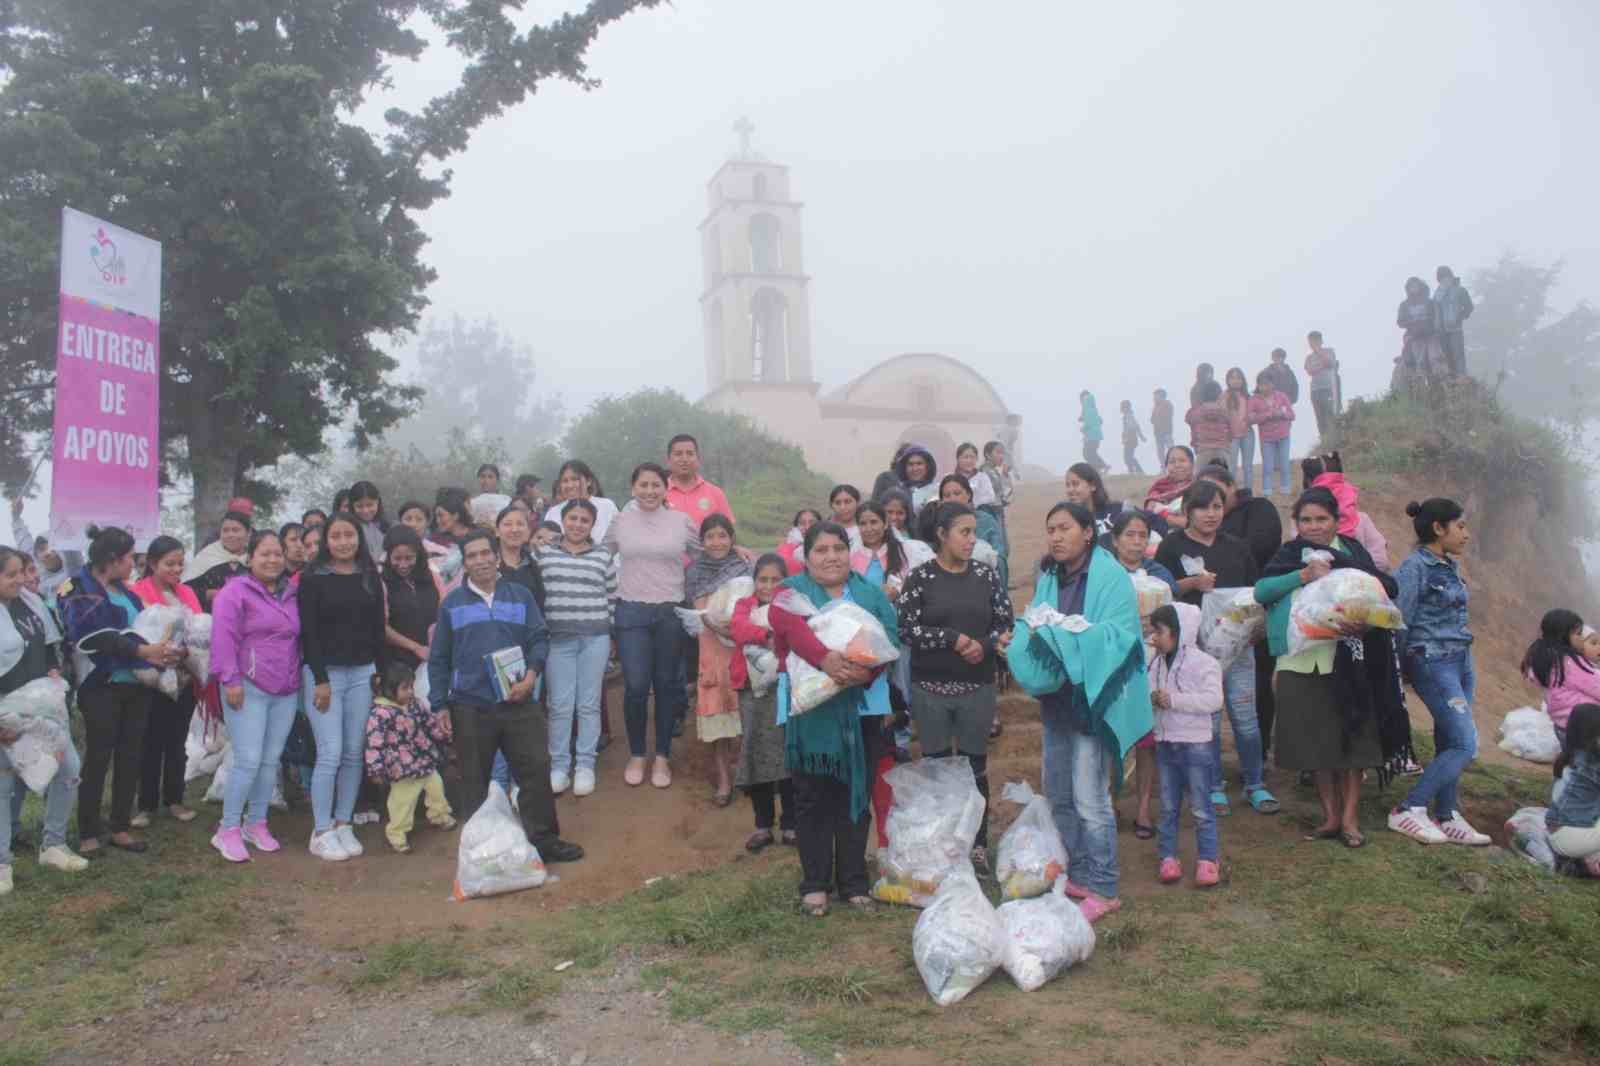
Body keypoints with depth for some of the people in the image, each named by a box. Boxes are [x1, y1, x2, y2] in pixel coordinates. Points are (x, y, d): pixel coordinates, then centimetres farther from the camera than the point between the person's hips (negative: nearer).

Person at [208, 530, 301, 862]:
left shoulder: (293, 594, 13)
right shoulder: (235, 591, -6)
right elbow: (223, 637, -13)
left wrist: (300, 677, 17)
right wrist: (230, 680, -18)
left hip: (286, 691, 6)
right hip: (248, 689, -6)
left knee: (271, 760, 9)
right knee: (248, 760, -9)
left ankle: (256, 824, 22)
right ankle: (228, 830, 3)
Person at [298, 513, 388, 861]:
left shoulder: (370, 577, 9)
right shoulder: (313, 577, -2)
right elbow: (308, 631, -6)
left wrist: (383, 672, 5)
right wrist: (320, 679, -12)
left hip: (362, 673, 4)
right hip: (325, 672, -4)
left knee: (354, 753, 5)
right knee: (331, 754, -7)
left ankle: (344, 825, 15)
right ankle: (322, 832, 2)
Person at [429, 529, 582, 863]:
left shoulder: (520, 596, 8)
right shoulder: (452, 604, 6)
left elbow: (540, 638, 5)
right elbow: (439, 660, 7)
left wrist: (531, 674, -13)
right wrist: (439, 707, 2)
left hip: (519, 702, 0)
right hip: (469, 707, 0)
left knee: (536, 769, 1)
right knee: (475, 781, 8)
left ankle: (543, 838, 14)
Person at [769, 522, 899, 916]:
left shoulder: (870, 593, 11)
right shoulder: (792, 590, 2)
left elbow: (889, 635, -4)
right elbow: (787, 623, -20)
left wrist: (868, 670, -24)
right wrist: (824, 658, -36)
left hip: (861, 707, 3)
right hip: (808, 710, -2)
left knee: (856, 796, 10)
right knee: (812, 798, 5)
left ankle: (853, 882, 22)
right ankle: (815, 883, 17)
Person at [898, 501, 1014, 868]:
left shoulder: (987, 576, 3)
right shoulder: (920, 577, -4)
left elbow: (1005, 626, 3)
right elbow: (905, 629, -10)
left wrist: (983, 646, -16)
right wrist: (954, 638, -15)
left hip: (977, 687, 2)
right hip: (930, 688, -1)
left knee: (975, 767, 9)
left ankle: (978, 845, 20)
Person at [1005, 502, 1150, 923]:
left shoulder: (1110, 577, -11)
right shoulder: (1048, 579, 9)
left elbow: (1120, 634, -19)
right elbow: (1028, 629, 7)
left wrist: (1072, 631, -29)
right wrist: (1034, 631, -15)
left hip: (1094, 698, -7)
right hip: (1058, 697, 7)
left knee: (1089, 799, -6)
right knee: (1058, 795, 15)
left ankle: (1103, 889, 8)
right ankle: (1077, 875, 30)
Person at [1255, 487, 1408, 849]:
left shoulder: (1352, 552, 4)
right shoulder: (1290, 555, 7)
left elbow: (1388, 588, -7)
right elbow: (1260, 591, -9)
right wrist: (1303, 575, -20)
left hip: (1345, 660, -1)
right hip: (1302, 661, 1)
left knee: (1352, 738, 3)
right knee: (1317, 743, 9)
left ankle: (1350, 819, 15)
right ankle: (1330, 816, 22)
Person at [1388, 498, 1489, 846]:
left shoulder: (1448, 567, 13)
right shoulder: (1414, 567, -13)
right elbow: (1399, 621, -12)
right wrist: (1404, 669, -6)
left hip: (1461, 662, 8)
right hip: (1433, 664, -8)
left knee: (1449, 744, 10)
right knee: (1464, 745, -11)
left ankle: (1447, 818, 17)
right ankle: (1407, 811, -6)